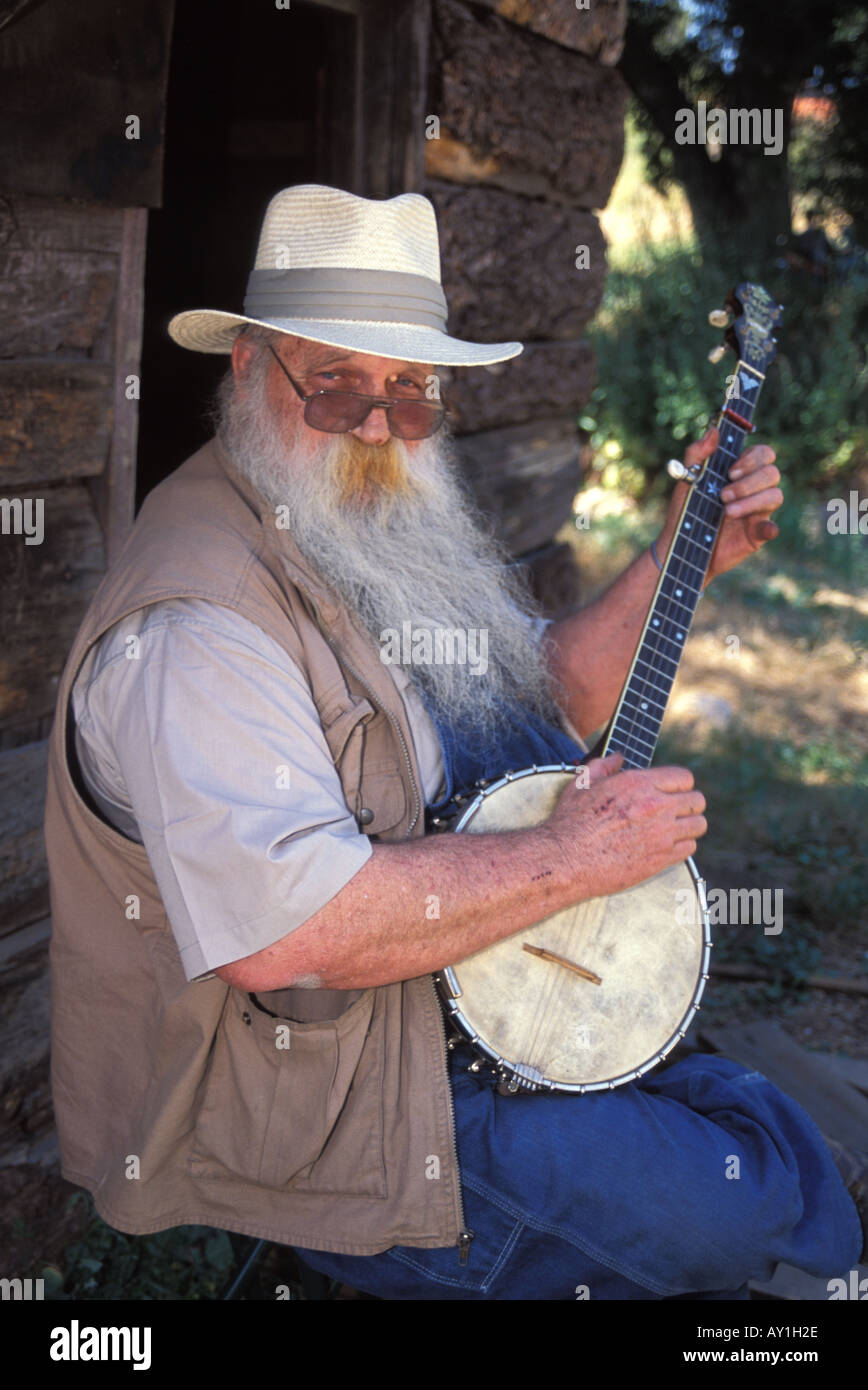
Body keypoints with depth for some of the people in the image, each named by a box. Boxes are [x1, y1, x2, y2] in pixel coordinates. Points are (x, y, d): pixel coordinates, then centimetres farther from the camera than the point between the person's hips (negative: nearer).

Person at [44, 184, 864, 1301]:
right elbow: (277, 930, -36)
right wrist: (574, 856, -27)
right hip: (311, 1116, -9)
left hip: (473, 1003, 10)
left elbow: (542, 698, 20)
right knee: (767, 1209, -11)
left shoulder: (393, 535, 8)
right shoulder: (197, 618, -24)